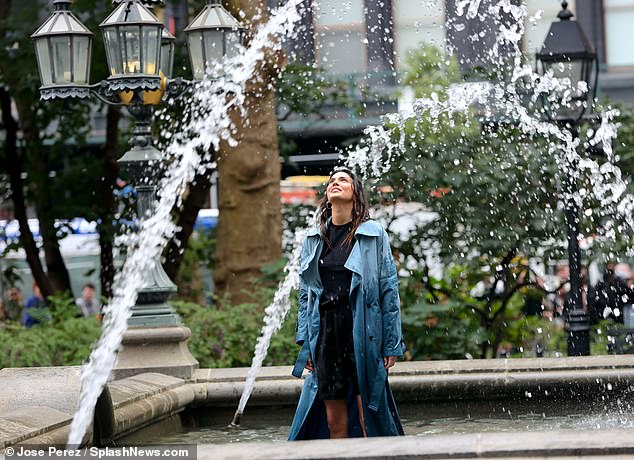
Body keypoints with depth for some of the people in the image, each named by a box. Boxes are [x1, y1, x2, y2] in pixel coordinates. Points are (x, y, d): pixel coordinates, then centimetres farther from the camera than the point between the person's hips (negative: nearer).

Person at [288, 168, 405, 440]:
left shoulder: (374, 235, 1)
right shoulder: (313, 239, 12)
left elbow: (389, 291, 0)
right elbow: (305, 294, 14)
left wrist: (392, 344, -4)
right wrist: (305, 342, 7)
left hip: (362, 329, -3)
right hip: (325, 329, 4)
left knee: (368, 417, -3)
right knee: (334, 419, 5)